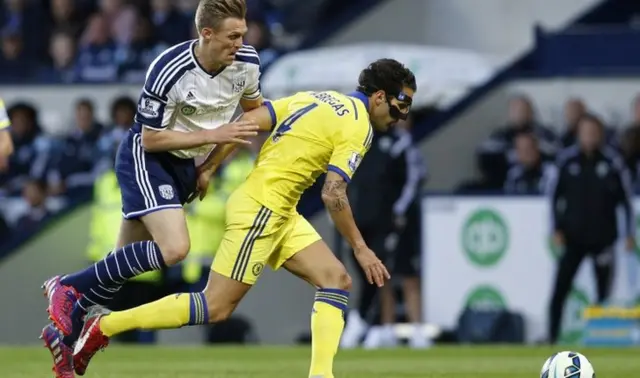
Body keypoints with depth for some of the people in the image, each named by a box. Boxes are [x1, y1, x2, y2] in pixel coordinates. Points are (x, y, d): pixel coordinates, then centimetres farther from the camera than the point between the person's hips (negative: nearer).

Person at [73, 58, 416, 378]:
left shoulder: (313, 99, 14)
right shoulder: (358, 128, -11)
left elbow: (247, 121, 8)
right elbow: (332, 195, -19)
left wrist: (209, 167, 12)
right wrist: (360, 248, -12)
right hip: (260, 209, -10)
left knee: (336, 280, 3)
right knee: (216, 307, -6)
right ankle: (104, 325, 0)